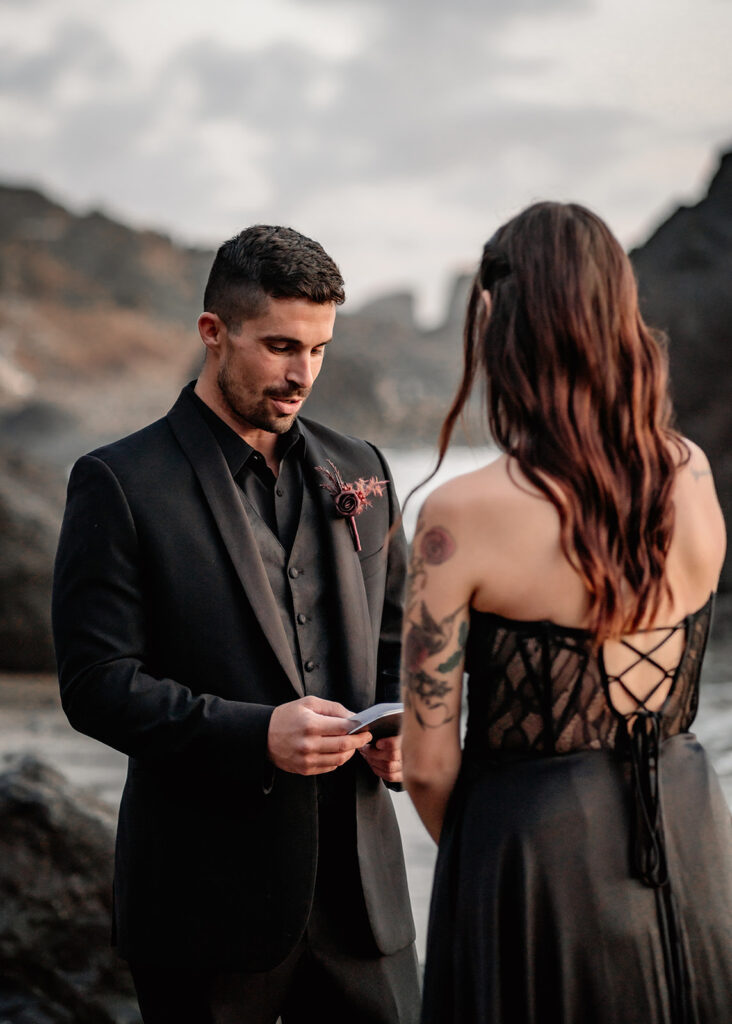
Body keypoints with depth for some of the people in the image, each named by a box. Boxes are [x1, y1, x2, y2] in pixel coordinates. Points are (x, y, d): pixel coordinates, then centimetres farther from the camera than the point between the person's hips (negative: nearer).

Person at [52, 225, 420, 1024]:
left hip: (359, 885, 5)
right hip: (207, 898, -4)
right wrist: (254, 734, -22)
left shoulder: (358, 471, 11)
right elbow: (96, 685, -11)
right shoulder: (121, 484, -6)